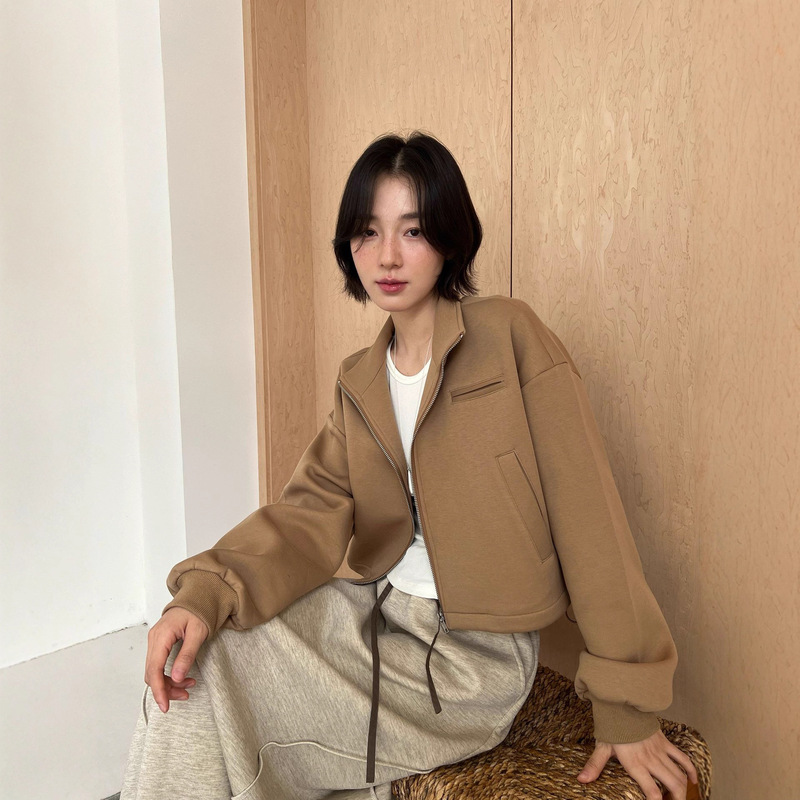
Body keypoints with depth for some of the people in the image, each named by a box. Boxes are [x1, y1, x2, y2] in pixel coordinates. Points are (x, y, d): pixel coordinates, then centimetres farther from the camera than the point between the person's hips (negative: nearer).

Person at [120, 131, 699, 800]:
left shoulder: (512, 336, -12)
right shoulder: (359, 382, 8)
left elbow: (589, 519, -13)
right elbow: (316, 511, -4)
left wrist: (628, 708, -12)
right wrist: (205, 591, -23)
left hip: (474, 653, -5)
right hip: (374, 614, 5)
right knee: (193, 657, -11)